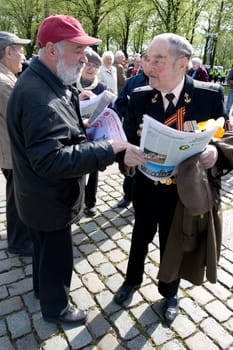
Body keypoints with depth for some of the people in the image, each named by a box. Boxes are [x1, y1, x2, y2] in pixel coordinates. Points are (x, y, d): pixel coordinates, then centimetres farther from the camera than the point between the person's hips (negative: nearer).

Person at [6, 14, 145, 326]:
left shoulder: (45, 82, 4)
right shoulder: (39, 96, -30)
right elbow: (52, 159, -36)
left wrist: (82, 128, 0)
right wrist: (110, 148, -35)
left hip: (44, 193, 10)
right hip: (50, 199, -10)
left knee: (45, 247, 29)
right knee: (57, 256, 13)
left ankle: (42, 288, 55)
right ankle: (55, 308, 39)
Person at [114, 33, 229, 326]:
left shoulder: (211, 95, -13)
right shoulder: (139, 98, -8)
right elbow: (128, 141, -9)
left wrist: (215, 154, -28)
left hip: (184, 192, -1)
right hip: (146, 189, 2)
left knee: (173, 245, 20)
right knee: (140, 237, 23)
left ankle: (169, 293, 50)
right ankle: (132, 280, 53)